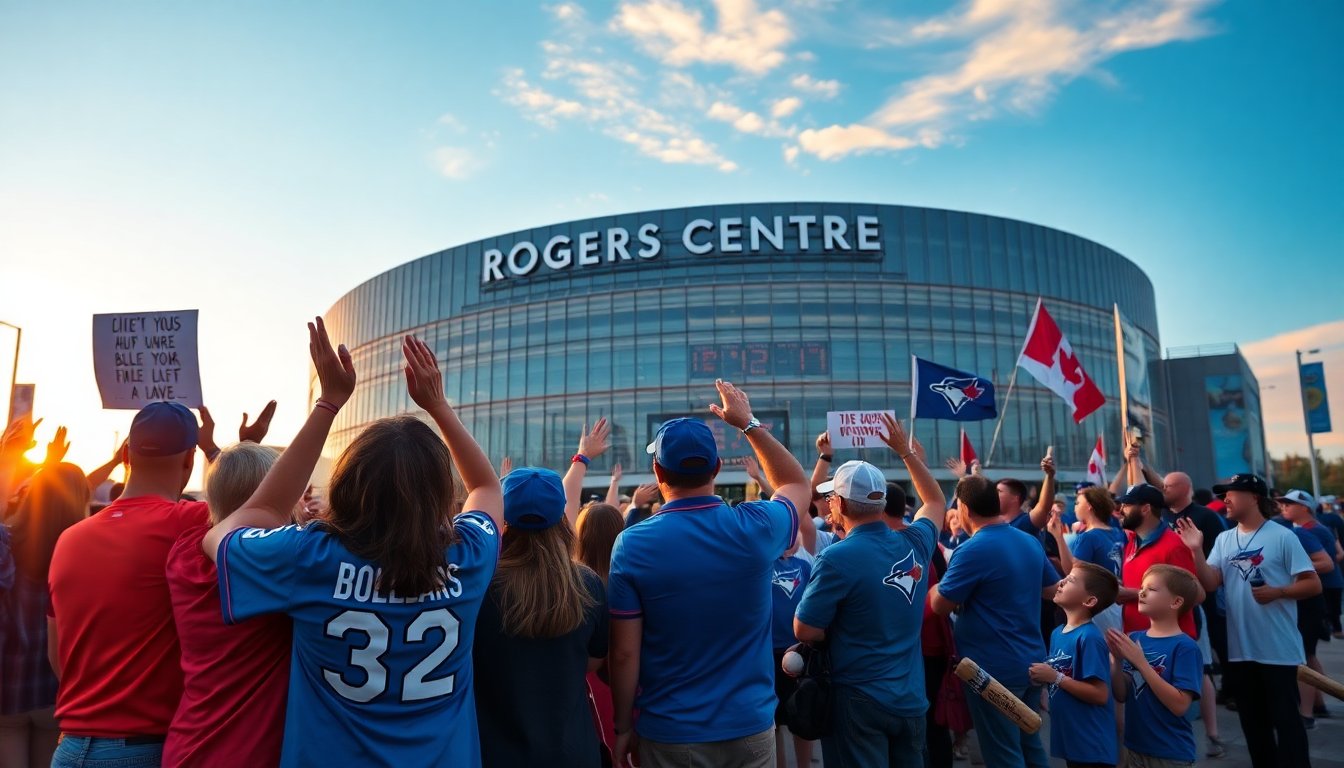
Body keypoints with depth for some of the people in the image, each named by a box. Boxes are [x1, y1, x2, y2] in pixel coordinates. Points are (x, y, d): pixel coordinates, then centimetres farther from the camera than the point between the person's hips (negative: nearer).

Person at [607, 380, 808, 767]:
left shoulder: (632, 545, -14)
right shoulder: (755, 528, -11)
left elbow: (624, 653, -11)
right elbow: (797, 485, 12)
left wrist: (623, 727, 3)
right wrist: (749, 423, 15)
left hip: (670, 734, -1)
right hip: (751, 727, 2)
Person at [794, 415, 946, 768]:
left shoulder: (838, 558, -20)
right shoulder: (915, 544, -2)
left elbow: (805, 631, -15)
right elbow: (936, 502, 20)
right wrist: (905, 450, 24)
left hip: (859, 700, -6)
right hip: (912, 700, 6)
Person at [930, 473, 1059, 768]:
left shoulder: (972, 551, -21)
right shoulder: (1031, 542, 4)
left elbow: (940, 606, -15)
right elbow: (1053, 589, 18)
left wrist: (935, 586, 3)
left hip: (994, 668, -8)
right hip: (1032, 660, 8)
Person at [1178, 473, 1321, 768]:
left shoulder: (1282, 536, -9)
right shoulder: (1224, 539, 7)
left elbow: (1313, 584, -9)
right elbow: (1210, 583, -2)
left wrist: (1277, 592, -23)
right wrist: (1196, 550, -14)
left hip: (1278, 649, -6)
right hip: (1240, 648, 6)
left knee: (1284, 717, 3)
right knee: (1252, 720, 17)